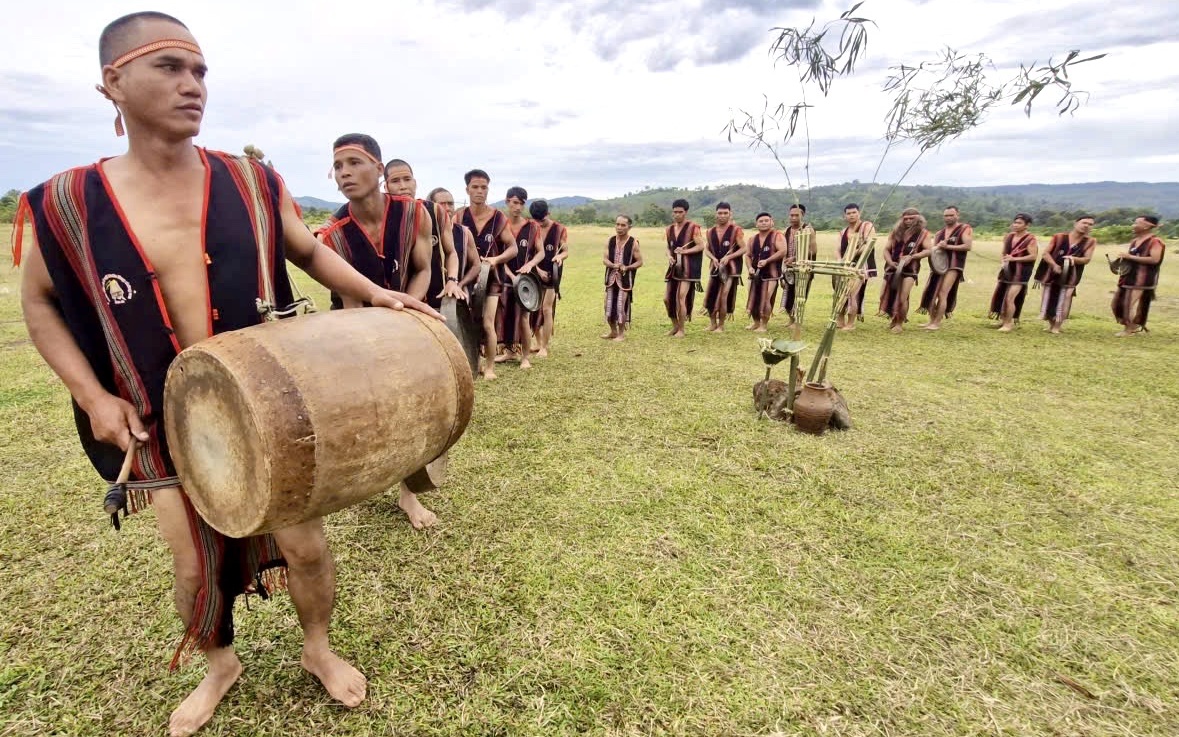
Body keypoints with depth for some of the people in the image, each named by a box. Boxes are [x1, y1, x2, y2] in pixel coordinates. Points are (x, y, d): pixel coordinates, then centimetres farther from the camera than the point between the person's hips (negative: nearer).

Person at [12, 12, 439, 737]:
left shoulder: (253, 183, -5)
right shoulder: (66, 202, -5)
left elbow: (309, 251, 9)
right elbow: (39, 302, 8)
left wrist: (372, 292, -8)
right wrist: (93, 395, -3)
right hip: (166, 424, 1)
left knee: (304, 544, 5)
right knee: (195, 565, 14)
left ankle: (319, 647, 36)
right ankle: (221, 664, 46)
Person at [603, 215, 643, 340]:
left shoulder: (633, 242, -7)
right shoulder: (610, 241, 4)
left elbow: (640, 262, -4)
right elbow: (605, 259, 3)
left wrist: (627, 267, -19)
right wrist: (613, 265, -18)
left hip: (625, 278, -4)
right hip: (611, 277, 4)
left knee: (621, 306, -5)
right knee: (609, 305, 8)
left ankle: (621, 333, 9)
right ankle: (613, 331, 25)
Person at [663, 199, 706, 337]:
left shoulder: (693, 227, -8)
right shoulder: (670, 229, 11)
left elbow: (701, 246, -10)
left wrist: (685, 251, -22)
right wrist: (669, 257, -1)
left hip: (688, 269, -7)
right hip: (674, 268, 7)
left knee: (681, 298, -11)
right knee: (667, 299, 6)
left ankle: (681, 330, 4)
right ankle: (675, 325, 25)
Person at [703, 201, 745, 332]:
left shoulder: (736, 230, -5)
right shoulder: (711, 231, 8)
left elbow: (743, 249, -8)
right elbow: (707, 250, 14)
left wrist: (728, 257, -19)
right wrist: (713, 258, -7)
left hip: (731, 268, -5)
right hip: (715, 267, 5)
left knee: (723, 297, -7)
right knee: (710, 296, 3)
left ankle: (721, 325, 7)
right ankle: (712, 323, 20)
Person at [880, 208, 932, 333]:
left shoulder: (923, 233, 1)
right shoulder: (896, 232, 11)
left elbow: (928, 250, -8)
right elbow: (886, 250, 11)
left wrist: (911, 257, -21)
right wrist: (890, 262, -7)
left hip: (909, 270, -4)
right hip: (892, 269, 4)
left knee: (902, 299, -14)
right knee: (886, 296, 7)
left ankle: (900, 323, 5)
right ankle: (894, 319, 31)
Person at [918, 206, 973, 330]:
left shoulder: (965, 229, 0)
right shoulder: (940, 233, 17)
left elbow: (968, 246, -13)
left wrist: (948, 246, -15)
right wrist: (938, 246, -10)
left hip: (954, 265, -6)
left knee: (942, 294, -14)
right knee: (929, 293, 3)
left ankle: (937, 323, -9)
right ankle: (932, 320, 15)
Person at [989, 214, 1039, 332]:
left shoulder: (1030, 239, -12)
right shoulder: (1009, 237, 7)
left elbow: (1033, 256, -18)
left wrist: (1014, 259, -25)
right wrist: (1003, 262, -3)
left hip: (1020, 273, -7)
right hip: (1006, 271, 7)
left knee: (1009, 298, -12)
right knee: (998, 296, 12)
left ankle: (1008, 324, 0)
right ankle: (1003, 319, 30)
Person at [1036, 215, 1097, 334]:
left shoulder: (1090, 241, 1)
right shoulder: (1059, 237, -1)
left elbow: (1087, 259, -4)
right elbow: (1046, 253, -3)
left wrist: (1074, 259, -25)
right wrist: (1054, 265, -19)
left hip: (1069, 276, -1)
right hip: (1052, 273, 1)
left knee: (1063, 301, 0)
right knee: (1049, 299, 9)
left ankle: (1057, 326, 10)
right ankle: (1051, 324, 25)